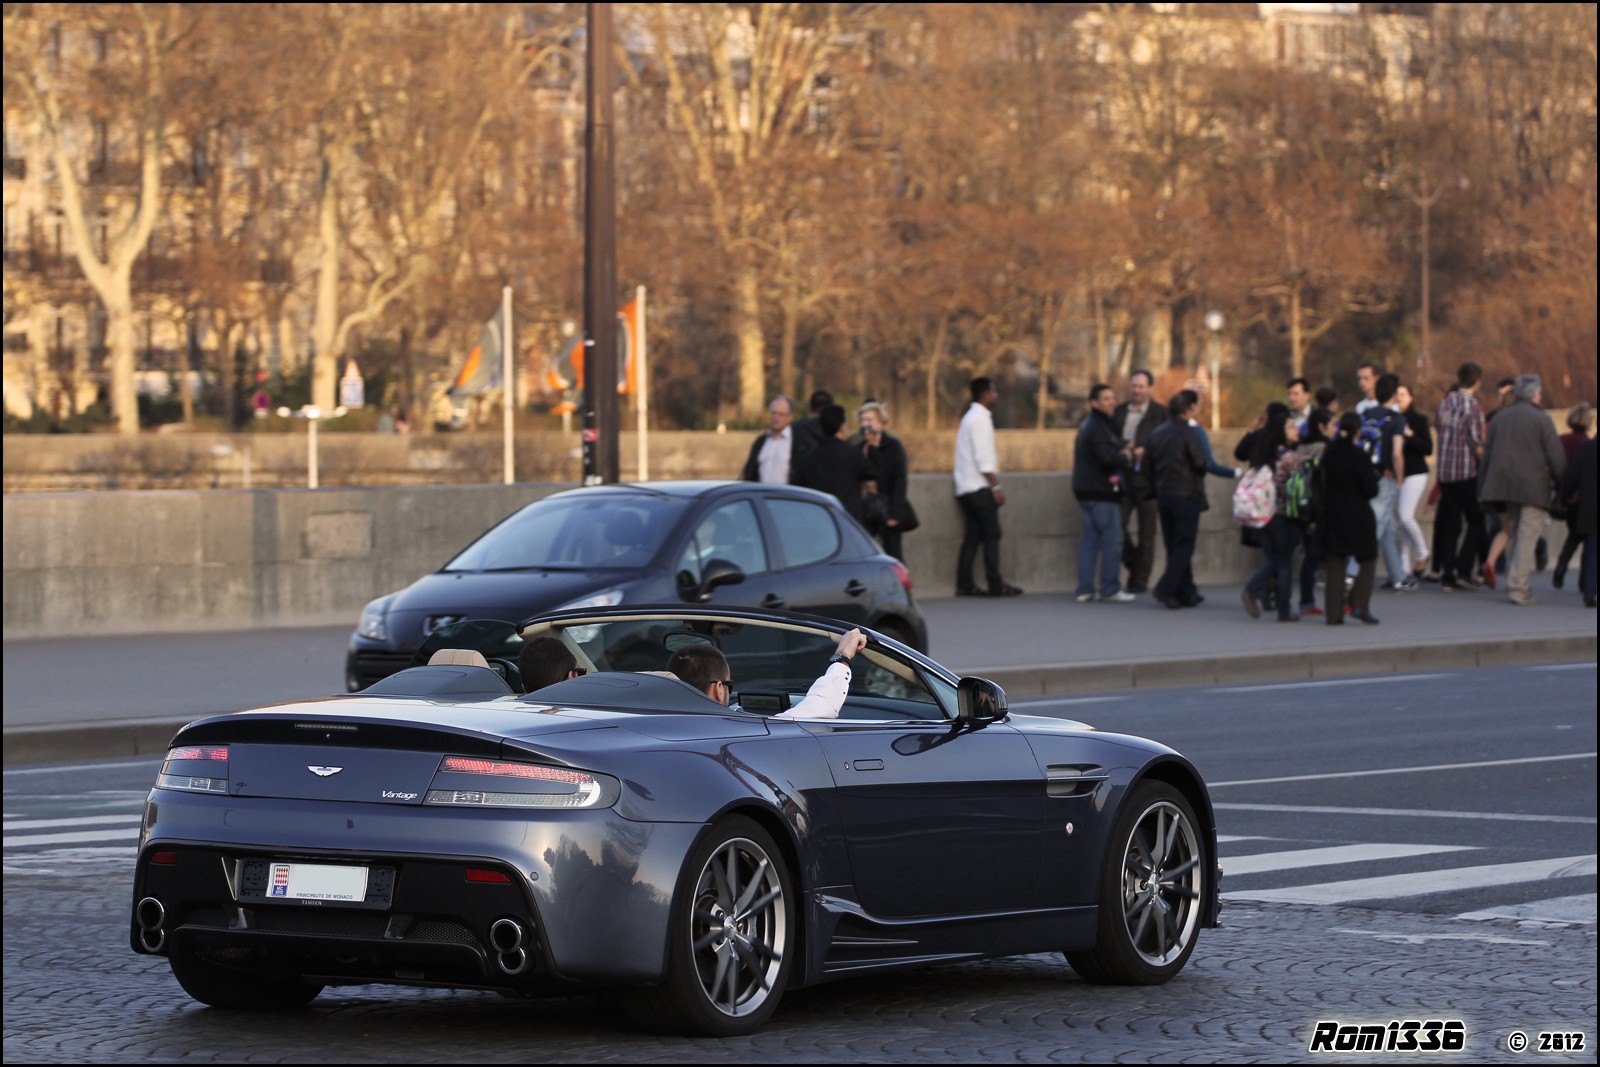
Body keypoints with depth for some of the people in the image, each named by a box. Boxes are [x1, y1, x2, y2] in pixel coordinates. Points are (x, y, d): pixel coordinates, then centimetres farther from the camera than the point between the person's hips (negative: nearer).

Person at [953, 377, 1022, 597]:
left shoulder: (972, 417, 18)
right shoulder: (980, 419, -13)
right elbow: (983, 459, -19)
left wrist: (994, 484, 19)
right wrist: (996, 486, -18)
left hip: (966, 488, 9)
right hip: (979, 487, -9)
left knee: (973, 535, 8)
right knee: (991, 534, -7)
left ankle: (964, 585, 7)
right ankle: (995, 585, -9)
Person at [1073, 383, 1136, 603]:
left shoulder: (1086, 425, 17)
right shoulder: (1099, 428, -15)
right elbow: (1107, 459, -23)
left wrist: (1122, 453, 7)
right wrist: (1127, 456, -6)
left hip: (1085, 491, 10)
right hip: (1102, 492, -10)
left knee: (1089, 539, 10)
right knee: (1112, 540, -4)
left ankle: (1085, 589, 10)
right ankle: (1110, 589, -3)